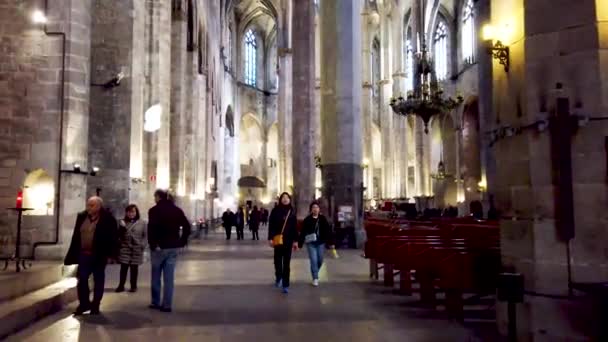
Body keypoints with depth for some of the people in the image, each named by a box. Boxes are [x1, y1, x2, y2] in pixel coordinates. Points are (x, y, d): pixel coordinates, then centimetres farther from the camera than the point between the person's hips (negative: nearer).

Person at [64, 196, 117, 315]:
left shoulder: (108, 219, -9)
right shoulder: (82, 217, 6)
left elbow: (112, 238, -10)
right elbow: (76, 236, 9)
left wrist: (110, 255, -14)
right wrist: (73, 254, 7)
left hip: (99, 255, -4)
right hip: (84, 254, 4)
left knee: (98, 280, 7)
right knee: (82, 279, 4)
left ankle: (95, 305, 17)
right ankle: (84, 303, 19)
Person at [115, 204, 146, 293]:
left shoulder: (142, 223, 3)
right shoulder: (122, 222, 4)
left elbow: (145, 235, 4)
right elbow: (118, 235, 2)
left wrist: (143, 245, -7)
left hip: (137, 249, 0)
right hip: (125, 248, 0)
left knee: (134, 268, 7)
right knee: (123, 267, -1)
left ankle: (133, 286, 16)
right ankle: (121, 285, 7)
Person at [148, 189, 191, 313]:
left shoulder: (154, 210, -7)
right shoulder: (177, 210, 8)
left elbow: (151, 228, -21)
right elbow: (187, 226, 4)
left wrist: (152, 244, -15)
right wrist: (182, 241, 7)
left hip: (159, 247, -4)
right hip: (173, 247, 4)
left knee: (156, 277, 12)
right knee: (169, 278, 6)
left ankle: (155, 302, 20)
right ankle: (166, 305, 6)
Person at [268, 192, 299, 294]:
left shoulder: (292, 211, 5)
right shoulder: (276, 210, -1)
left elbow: (295, 227, 6)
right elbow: (271, 225, -3)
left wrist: (295, 241, 2)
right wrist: (270, 238, -10)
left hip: (288, 240, 1)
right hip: (277, 240, -1)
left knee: (286, 263, 2)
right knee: (278, 260, 10)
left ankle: (286, 285, 5)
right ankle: (278, 278, 36)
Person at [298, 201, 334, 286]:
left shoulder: (323, 219, 1)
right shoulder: (307, 220, -4)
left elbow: (328, 231, 2)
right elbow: (303, 232, -5)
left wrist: (331, 243, -1)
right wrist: (299, 244, -8)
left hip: (321, 243, 2)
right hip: (311, 243, -2)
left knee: (320, 260, 10)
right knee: (314, 260, -6)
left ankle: (315, 273, 37)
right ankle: (315, 278, 5)